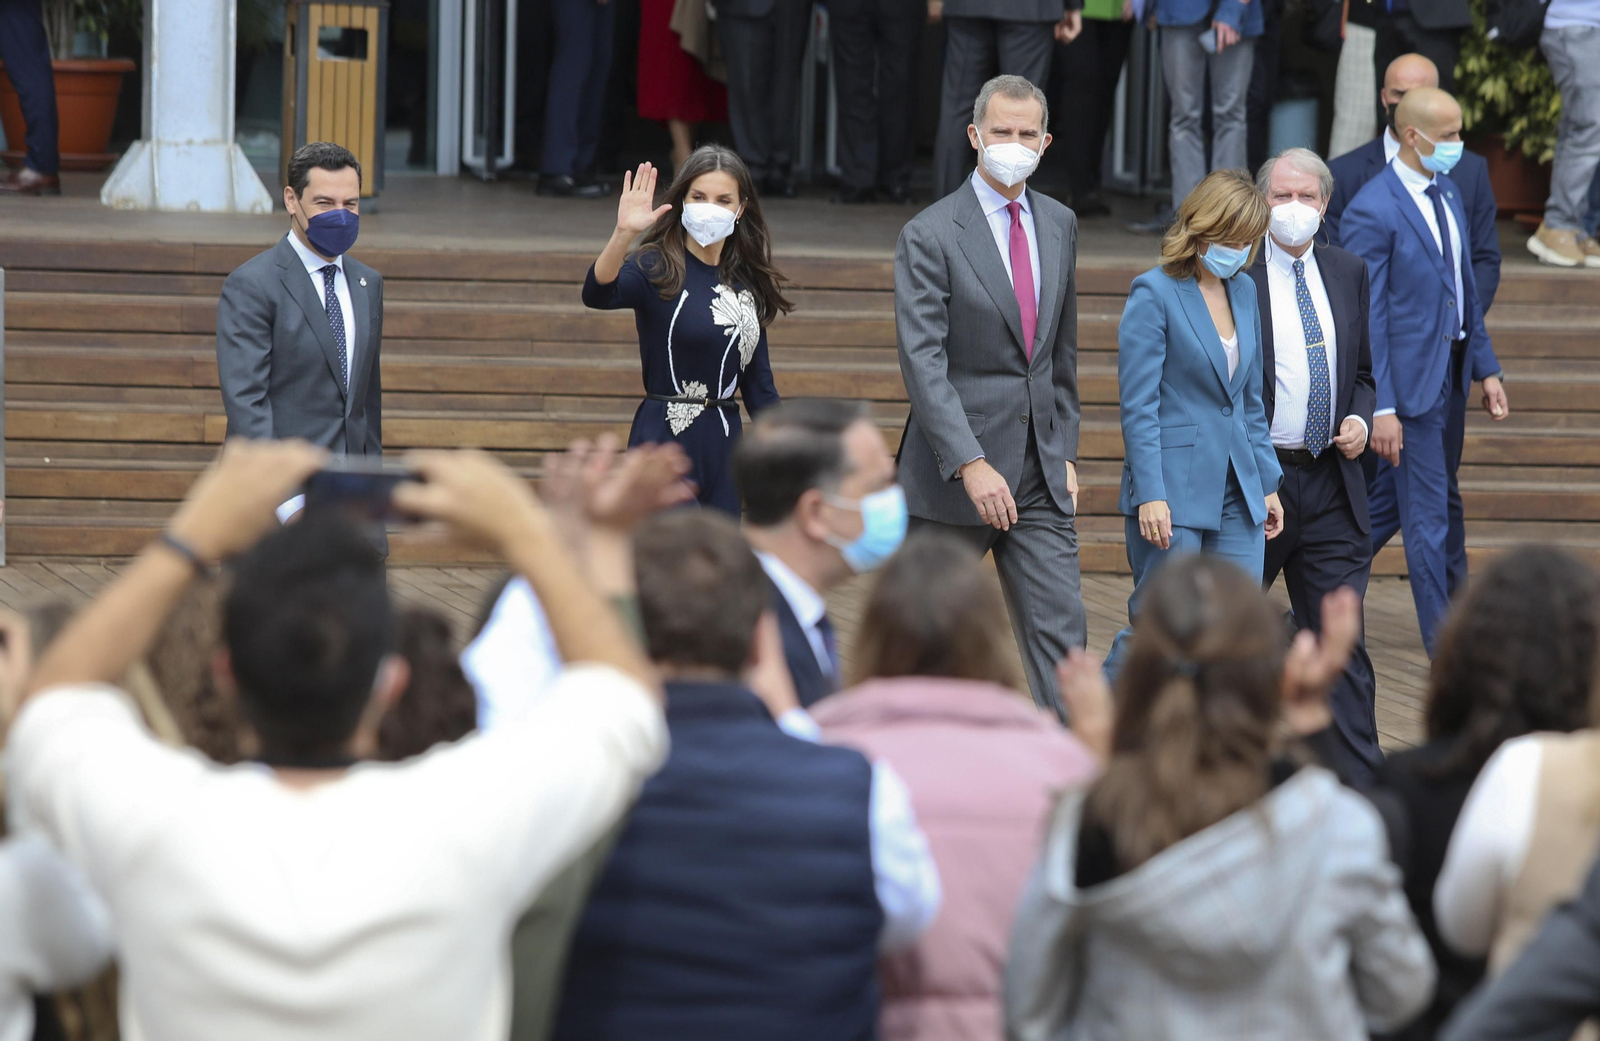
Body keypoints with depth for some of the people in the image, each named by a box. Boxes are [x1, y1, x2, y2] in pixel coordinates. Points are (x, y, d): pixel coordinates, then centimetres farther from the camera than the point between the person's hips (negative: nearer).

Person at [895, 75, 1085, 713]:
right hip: (953, 472, -5)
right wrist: (970, 464, -24)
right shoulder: (929, 236, -9)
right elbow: (922, 363, -16)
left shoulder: (1059, 225, 11)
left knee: (1060, 631, -4)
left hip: (1040, 473, 5)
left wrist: (1066, 451, 13)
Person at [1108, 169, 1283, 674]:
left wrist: (1268, 482, 16)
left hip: (1237, 491, 6)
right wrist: (1151, 495, -17)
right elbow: (1138, 407, -11)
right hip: (1174, 492, -6)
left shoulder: (1244, 291, 13)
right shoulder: (1155, 292, -8)